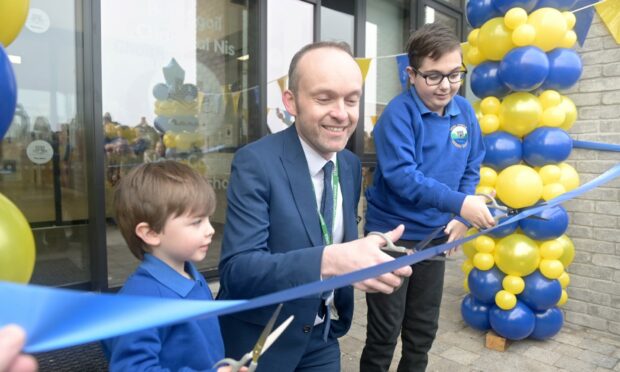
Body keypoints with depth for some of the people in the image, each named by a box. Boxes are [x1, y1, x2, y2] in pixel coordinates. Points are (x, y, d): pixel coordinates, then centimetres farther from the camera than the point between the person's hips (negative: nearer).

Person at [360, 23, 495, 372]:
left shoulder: (464, 111, 2)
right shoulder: (399, 112, -17)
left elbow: (471, 170, 9)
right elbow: (401, 175, -26)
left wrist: (461, 218, -4)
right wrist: (459, 203, -32)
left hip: (435, 237, 6)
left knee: (423, 332, 19)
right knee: (384, 334, 7)